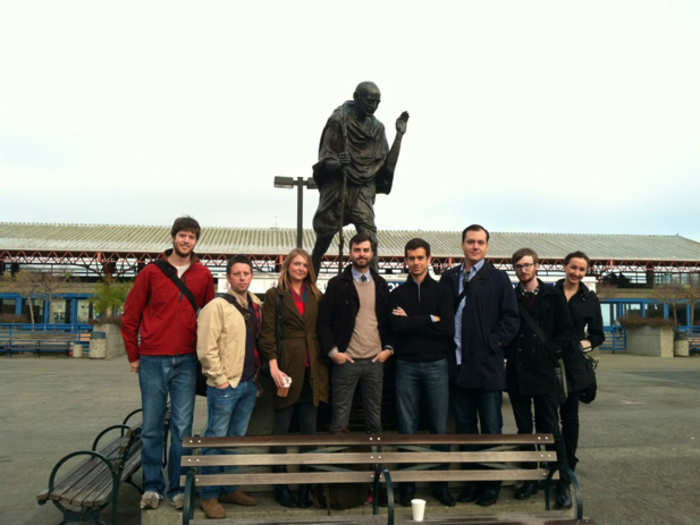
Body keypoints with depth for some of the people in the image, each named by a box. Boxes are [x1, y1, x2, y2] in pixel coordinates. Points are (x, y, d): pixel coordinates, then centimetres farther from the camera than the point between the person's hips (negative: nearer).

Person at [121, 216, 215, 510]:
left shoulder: (203, 275, 6)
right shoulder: (151, 272, 2)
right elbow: (130, 317, 5)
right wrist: (133, 356, 5)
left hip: (186, 362, 1)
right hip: (152, 361, -1)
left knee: (182, 427, 5)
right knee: (152, 428, 6)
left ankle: (177, 487, 17)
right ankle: (152, 486, 20)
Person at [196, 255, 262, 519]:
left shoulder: (255, 306, 11)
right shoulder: (217, 306, -11)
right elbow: (206, 349, -15)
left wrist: (256, 378, 11)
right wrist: (220, 380, -14)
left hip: (248, 384, 7)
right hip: (225, 386, -7)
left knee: (237, 439, 15)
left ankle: (229, 489, 28)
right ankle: (209, 495, 13)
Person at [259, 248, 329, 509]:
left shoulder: (316, 296, 14)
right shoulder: (274, 295, 2)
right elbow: (267, 333, -4)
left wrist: (324, 364, 6)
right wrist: (273, 365, -14)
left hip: (312, 370, 4)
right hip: (286, 367, -4)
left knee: (310, 430, 7)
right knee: (281, 430, 5)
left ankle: (306, 485, 17)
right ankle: (280, 485, 16)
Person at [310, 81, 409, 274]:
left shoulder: (377, 128, 8)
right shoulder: (339, 121, -4)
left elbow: (387, 165, 5)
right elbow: (325, 162, -6)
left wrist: (399, 135, 1)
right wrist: (338, 164, -29)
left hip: (363, 191, 3)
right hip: (337, 190, -2)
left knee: (370, 242, -13)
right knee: (322, 241, 5)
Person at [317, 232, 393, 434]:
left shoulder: (381, 284, 11)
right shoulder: (337, 284, 0)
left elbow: (389, 319, 14)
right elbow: (324, 321, -1)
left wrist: (388, 348, 2)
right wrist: (332, 351, -9)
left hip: (375, 360, 3)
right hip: (346, 360, -3)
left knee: (375, 415, 12)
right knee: (340, 417, 3)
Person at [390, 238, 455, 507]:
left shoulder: (441, 291, 6)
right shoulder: (397, 293, 8)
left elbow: (448, 328, -8)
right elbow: (396, 326, -9)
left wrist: (411, 321, -7)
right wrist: (430, 320, -9)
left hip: (436, 365, 0)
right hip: (406, 366, 0)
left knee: (439, 427, 3)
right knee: (407, 427, 5)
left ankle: (440, 484, 16)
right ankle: (407, 484, 16)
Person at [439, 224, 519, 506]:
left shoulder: (498, 278, 0)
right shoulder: (449, 278, 10)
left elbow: (511, 318, -1)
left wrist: (493, 343, -10)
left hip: (488, 364, -4)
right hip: (458, 365, 4)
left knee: (491, 428, 4)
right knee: (464, 427, 12)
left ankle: (491, 483, 17)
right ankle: (471, 479, 25)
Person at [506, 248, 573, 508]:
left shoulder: (553, 296, 5)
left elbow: (566, 331, 4)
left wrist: (552, 351, -6)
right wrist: (509, 353, -2)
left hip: (545, 371, -2)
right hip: (518, 372, 2)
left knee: (550, 429, -2)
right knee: (524, 429, 10)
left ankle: (562, 484, 7)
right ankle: (530, 479, 21)